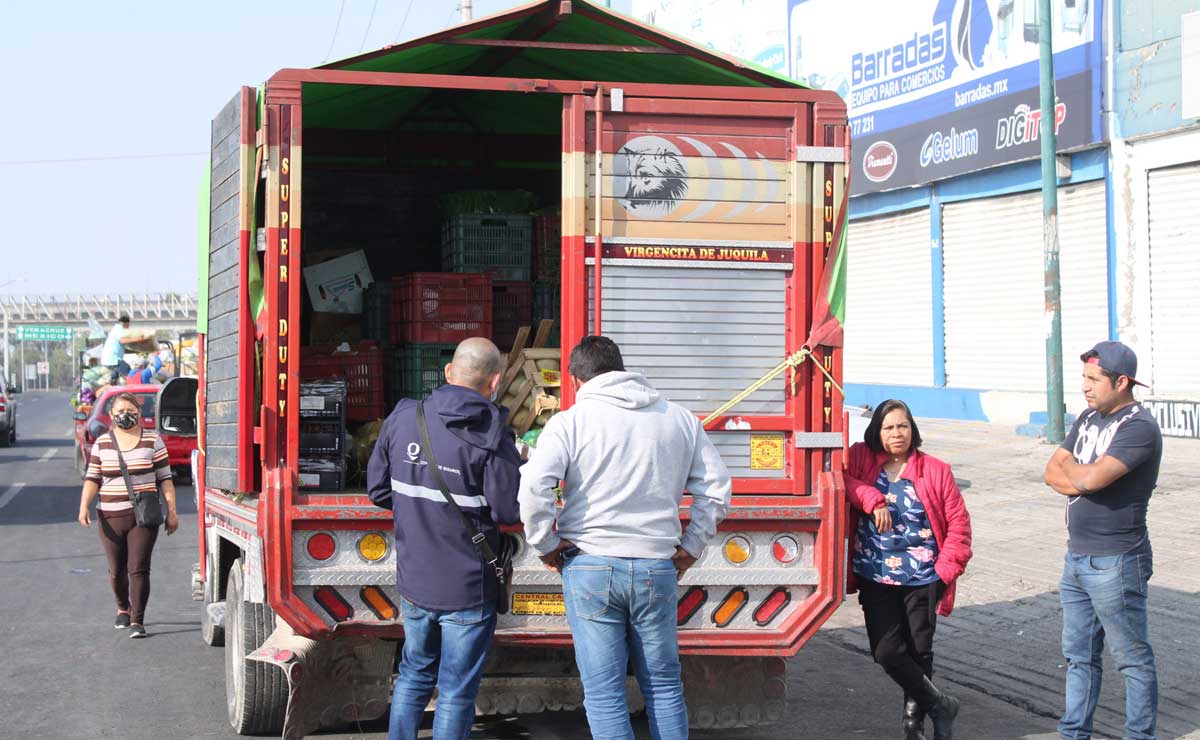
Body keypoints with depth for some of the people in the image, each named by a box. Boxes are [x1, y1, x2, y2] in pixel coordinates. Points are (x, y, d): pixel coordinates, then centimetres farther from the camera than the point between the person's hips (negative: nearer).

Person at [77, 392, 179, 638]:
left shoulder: (152, 441, 3)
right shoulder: (102, 443, 8)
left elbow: (164, 478, 4)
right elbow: (92, 478, 6)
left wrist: (171, 511, 0)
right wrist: (84, 507, -8)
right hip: (110, 518, 2)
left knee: (139, 569, -11)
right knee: (117, 569, 11)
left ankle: (137, 621, -11)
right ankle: (123, 608, 37)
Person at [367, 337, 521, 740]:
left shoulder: (402, 418, -1)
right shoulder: (491, 436, -17)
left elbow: (378, 489, 5)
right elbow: (509, 511, -17)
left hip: (413, 581, 5)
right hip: (468, 588, -5)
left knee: (414, 673, 23)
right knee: (457, 691, 7)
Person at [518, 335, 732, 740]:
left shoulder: (570, 422, -4)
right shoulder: (681, 419, 9)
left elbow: (533, 486, -16)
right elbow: (716, 487, 11)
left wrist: (544, 543, -3)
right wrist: (691, 546, 16)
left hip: (590, 566, -3)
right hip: (658, 568, 3)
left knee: (604, 694, 3)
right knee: (664, 685, 16)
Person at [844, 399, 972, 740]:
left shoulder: (935, 471, 2)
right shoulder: (861, 459, 5)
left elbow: (959, 521, 3)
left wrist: (948, 567, -5)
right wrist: (872, 499, -23)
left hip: (923, 580, 0)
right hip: (876, 579, 0)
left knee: (919, 651, 6)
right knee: (887, 651, -10)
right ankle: (939, 704, 10)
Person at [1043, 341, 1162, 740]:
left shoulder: (1139, 427, -17)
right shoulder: (1089, 418, 11)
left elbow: (1091, 478, -27)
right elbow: (1053, 473, 6)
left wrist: (1069, 467, -6)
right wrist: (1083, 479, -14)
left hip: (1116, 562, -9)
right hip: (1077, 557, 9)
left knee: (1133, 659, 3)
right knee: (1079, 656, 16)